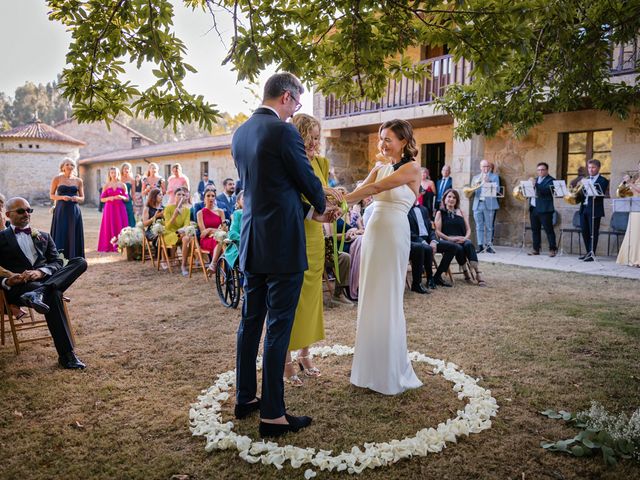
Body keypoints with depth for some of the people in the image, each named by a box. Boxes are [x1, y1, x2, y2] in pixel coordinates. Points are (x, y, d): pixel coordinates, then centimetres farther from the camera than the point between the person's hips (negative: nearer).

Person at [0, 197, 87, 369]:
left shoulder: (43, 237, 27)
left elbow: (57, 262, 13)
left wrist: (40, 272, -9)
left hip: (45, 279, 4)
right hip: (18, 287, -4)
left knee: (80, 262, -22)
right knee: (52, 294, -37)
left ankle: (38, 293, -42)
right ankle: (66, 355, -39)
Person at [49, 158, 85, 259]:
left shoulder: (78, 180, 10)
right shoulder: (57, 179, 4)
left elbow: (82, 198, 13)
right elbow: (51, 195, 6)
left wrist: (77, 198, -9)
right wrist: (62, 197, -12)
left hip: (74, 211, 2)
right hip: (61, 210, -2)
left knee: (73, 236, 0)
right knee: (60, 235, -5)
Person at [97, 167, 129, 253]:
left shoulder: (122, 185, 7)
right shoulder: (106, 185, 8)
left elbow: (127, 197, 6)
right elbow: (102, 199, 6)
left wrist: (121, 197, -14)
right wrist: (109, 198, -13)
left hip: (120, 208, 0)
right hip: (109, 208, 0)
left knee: (120, 225, -4)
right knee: (109, 226, -3)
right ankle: (110, 245, 0)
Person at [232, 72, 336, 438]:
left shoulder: (240, 134, 12)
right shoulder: (284, 132, -14)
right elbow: (309, 181, -6)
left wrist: (310, 212, 18)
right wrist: (320, 205, 17)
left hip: (252, 243, 8)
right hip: (282, 244, -8)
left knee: (251, 321, 17)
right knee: (279, 327, 0)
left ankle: (245, 397, 30)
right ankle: (273, 414, 10)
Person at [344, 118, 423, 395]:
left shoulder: (411, 168, -5)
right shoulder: (379, 169, 16)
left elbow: (374, 188, -16)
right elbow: (360, 193, 3)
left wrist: (339, 200, -18)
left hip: (393, 235, -7)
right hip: (372, 231, 7)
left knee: (387, 301, -2)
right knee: (370, 299, 10)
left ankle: (393, 374, 12)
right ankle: (372, 369, 22)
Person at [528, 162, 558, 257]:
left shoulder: (551, 180, -3)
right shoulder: (536, 180, 21)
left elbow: (547, 190, -20)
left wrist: (535, 184, -29)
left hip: (544, 209, -7)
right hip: (533, 208, 7)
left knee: (549, 229, -4)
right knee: (535, 229, 8)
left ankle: (553, 249, 1)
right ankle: (536, 249, 14)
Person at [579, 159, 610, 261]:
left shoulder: (603, 181, -2)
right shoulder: (586, 180, 17)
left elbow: (601, 194, -16)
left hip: (594, 209, -6)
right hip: (584, 208, 6)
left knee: (593, 233, -3)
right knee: (585, 232, 9)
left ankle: (592, 254, 2)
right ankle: (588, 252, 20)